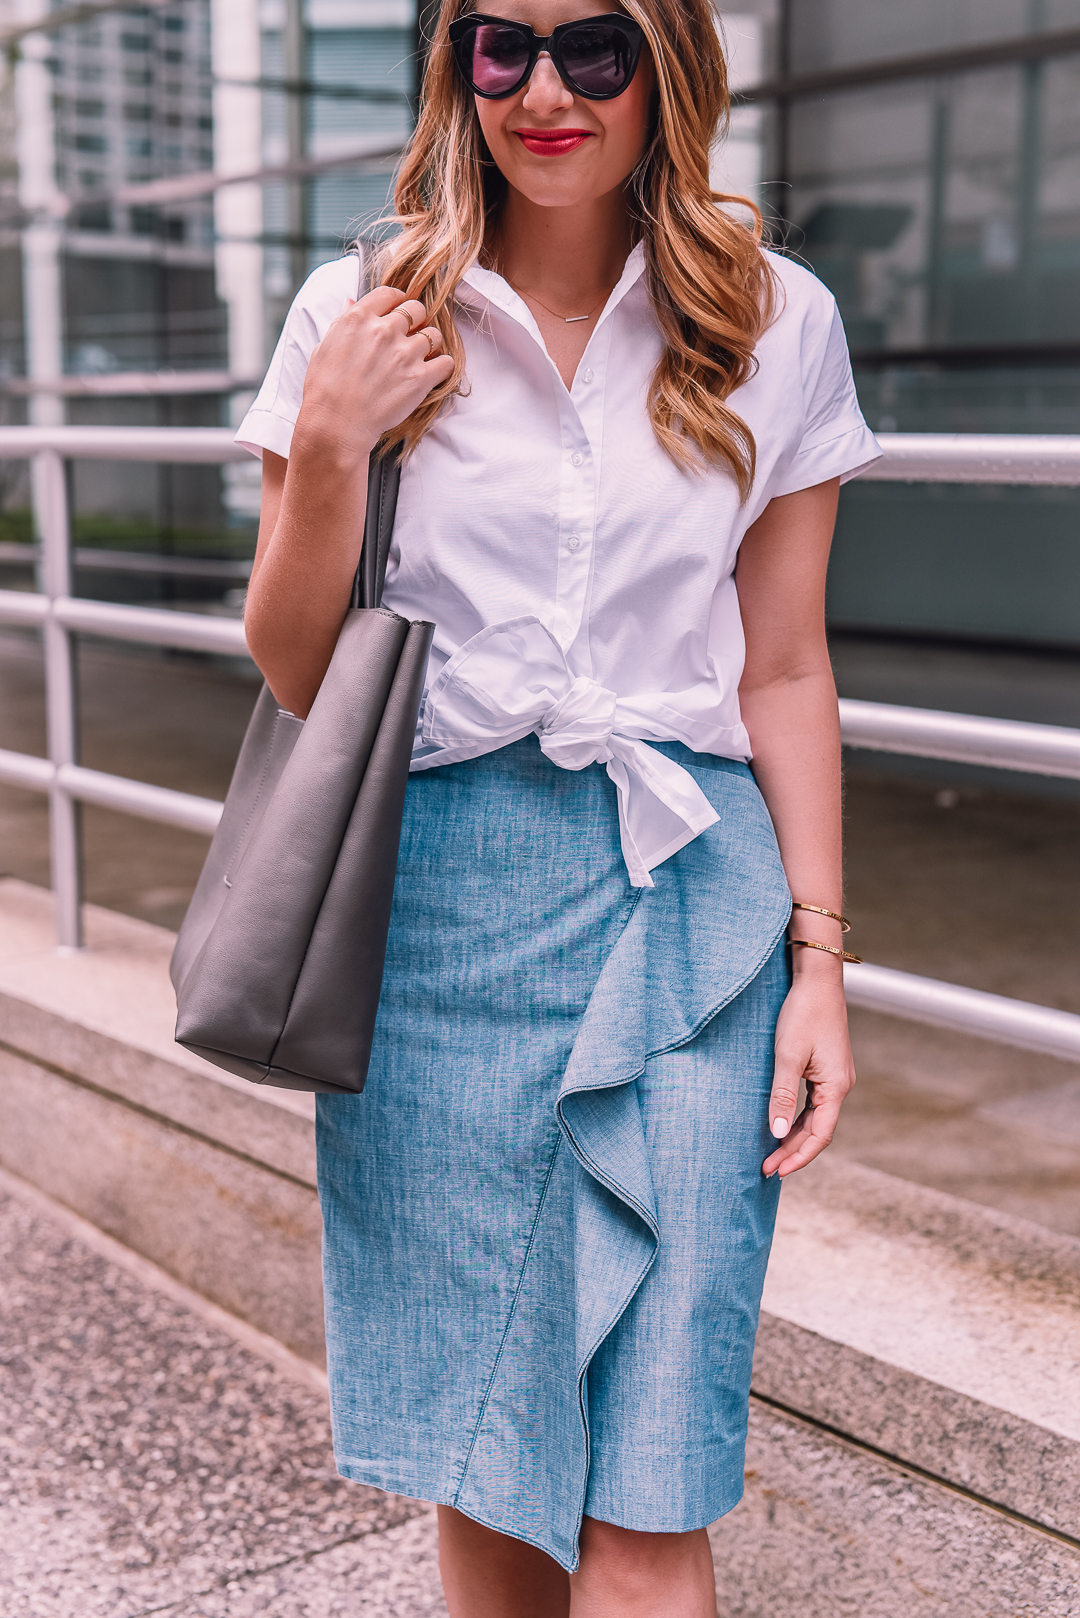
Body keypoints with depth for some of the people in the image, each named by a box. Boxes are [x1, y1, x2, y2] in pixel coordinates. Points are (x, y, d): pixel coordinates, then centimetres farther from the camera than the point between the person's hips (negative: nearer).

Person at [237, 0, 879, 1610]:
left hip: (688, 903, 0)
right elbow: (294, 675, 6)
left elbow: (782, 670, 8)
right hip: (441, 893, 1)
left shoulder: (776, 326, 5)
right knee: (484, 1463, 11)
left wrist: (819, 956, 3)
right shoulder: (364, 320, 4)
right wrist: (329, 445, -9)